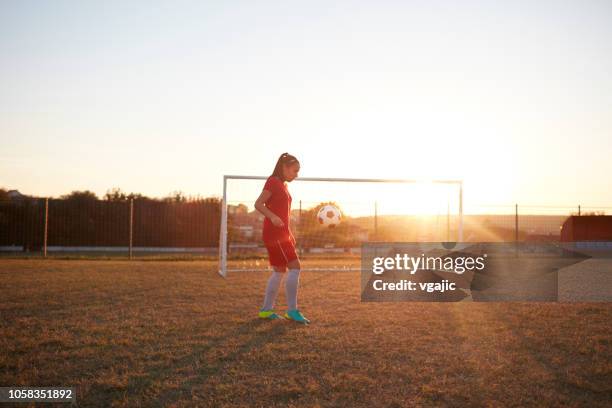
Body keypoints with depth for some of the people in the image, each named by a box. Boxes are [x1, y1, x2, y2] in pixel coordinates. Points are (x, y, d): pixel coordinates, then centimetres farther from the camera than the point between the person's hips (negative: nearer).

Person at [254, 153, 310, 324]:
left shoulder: (283, 185, 18)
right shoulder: (273, 181, -9)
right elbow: (258, 204, -18)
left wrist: (289, 235, 22)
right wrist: (273, 217, -34)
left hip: (282, 234, 10)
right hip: (275, 234, -10)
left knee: (279, 271, 11)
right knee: (295, 267, -12)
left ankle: (266, 310, 16)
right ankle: (292, 310, -8)